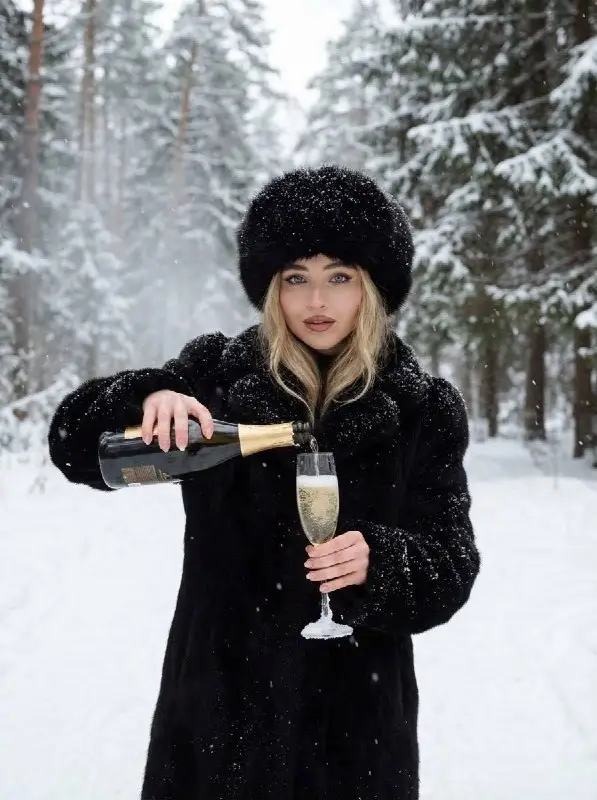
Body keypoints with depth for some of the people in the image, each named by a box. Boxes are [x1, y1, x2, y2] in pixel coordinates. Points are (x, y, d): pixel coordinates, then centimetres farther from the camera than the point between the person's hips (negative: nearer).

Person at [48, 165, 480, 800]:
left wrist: (380, 562, -25)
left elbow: (452, 568, -4)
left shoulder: (421, 410, -2)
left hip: (355, 712, 0)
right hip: (220, 702, 1)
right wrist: (146, 402, -24)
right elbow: (75, 444, -4)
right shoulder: (215, 374, -1)